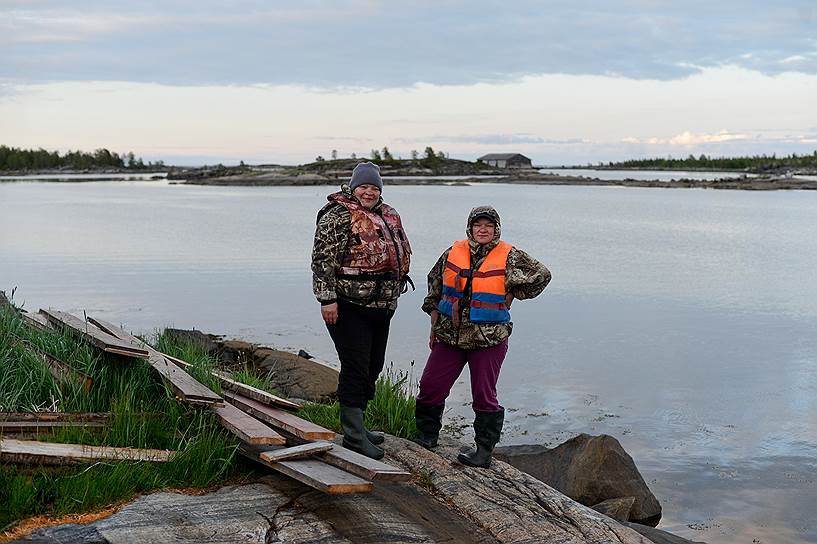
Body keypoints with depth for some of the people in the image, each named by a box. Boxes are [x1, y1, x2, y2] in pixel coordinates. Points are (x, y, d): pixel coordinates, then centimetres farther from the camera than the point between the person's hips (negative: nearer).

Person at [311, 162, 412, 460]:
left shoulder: (389, 217, 15)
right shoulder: (338, 216, -9)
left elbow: (398, 255, 27)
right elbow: (323, 259, -14)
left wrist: (393, 295, 26)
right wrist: (327, 298, -19)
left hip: (381, 306, 8)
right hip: (348, 306, -8)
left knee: (372, 367, 14)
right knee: (355, 368, -7)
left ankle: (356, 425, 27)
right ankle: (353, 435, 0)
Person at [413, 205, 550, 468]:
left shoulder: (509, 257, -3)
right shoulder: (453, 252, 6)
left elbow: (541, 275, 2)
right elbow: (434, 286, 17)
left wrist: (510, 296, 0)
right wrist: (434, 325, 14)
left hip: (489, 339, -3)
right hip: (449, 336, 4)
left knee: (484, 395, 0)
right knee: (430, 385, 4)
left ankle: (484, 451, 9)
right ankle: (427, 436, 24)